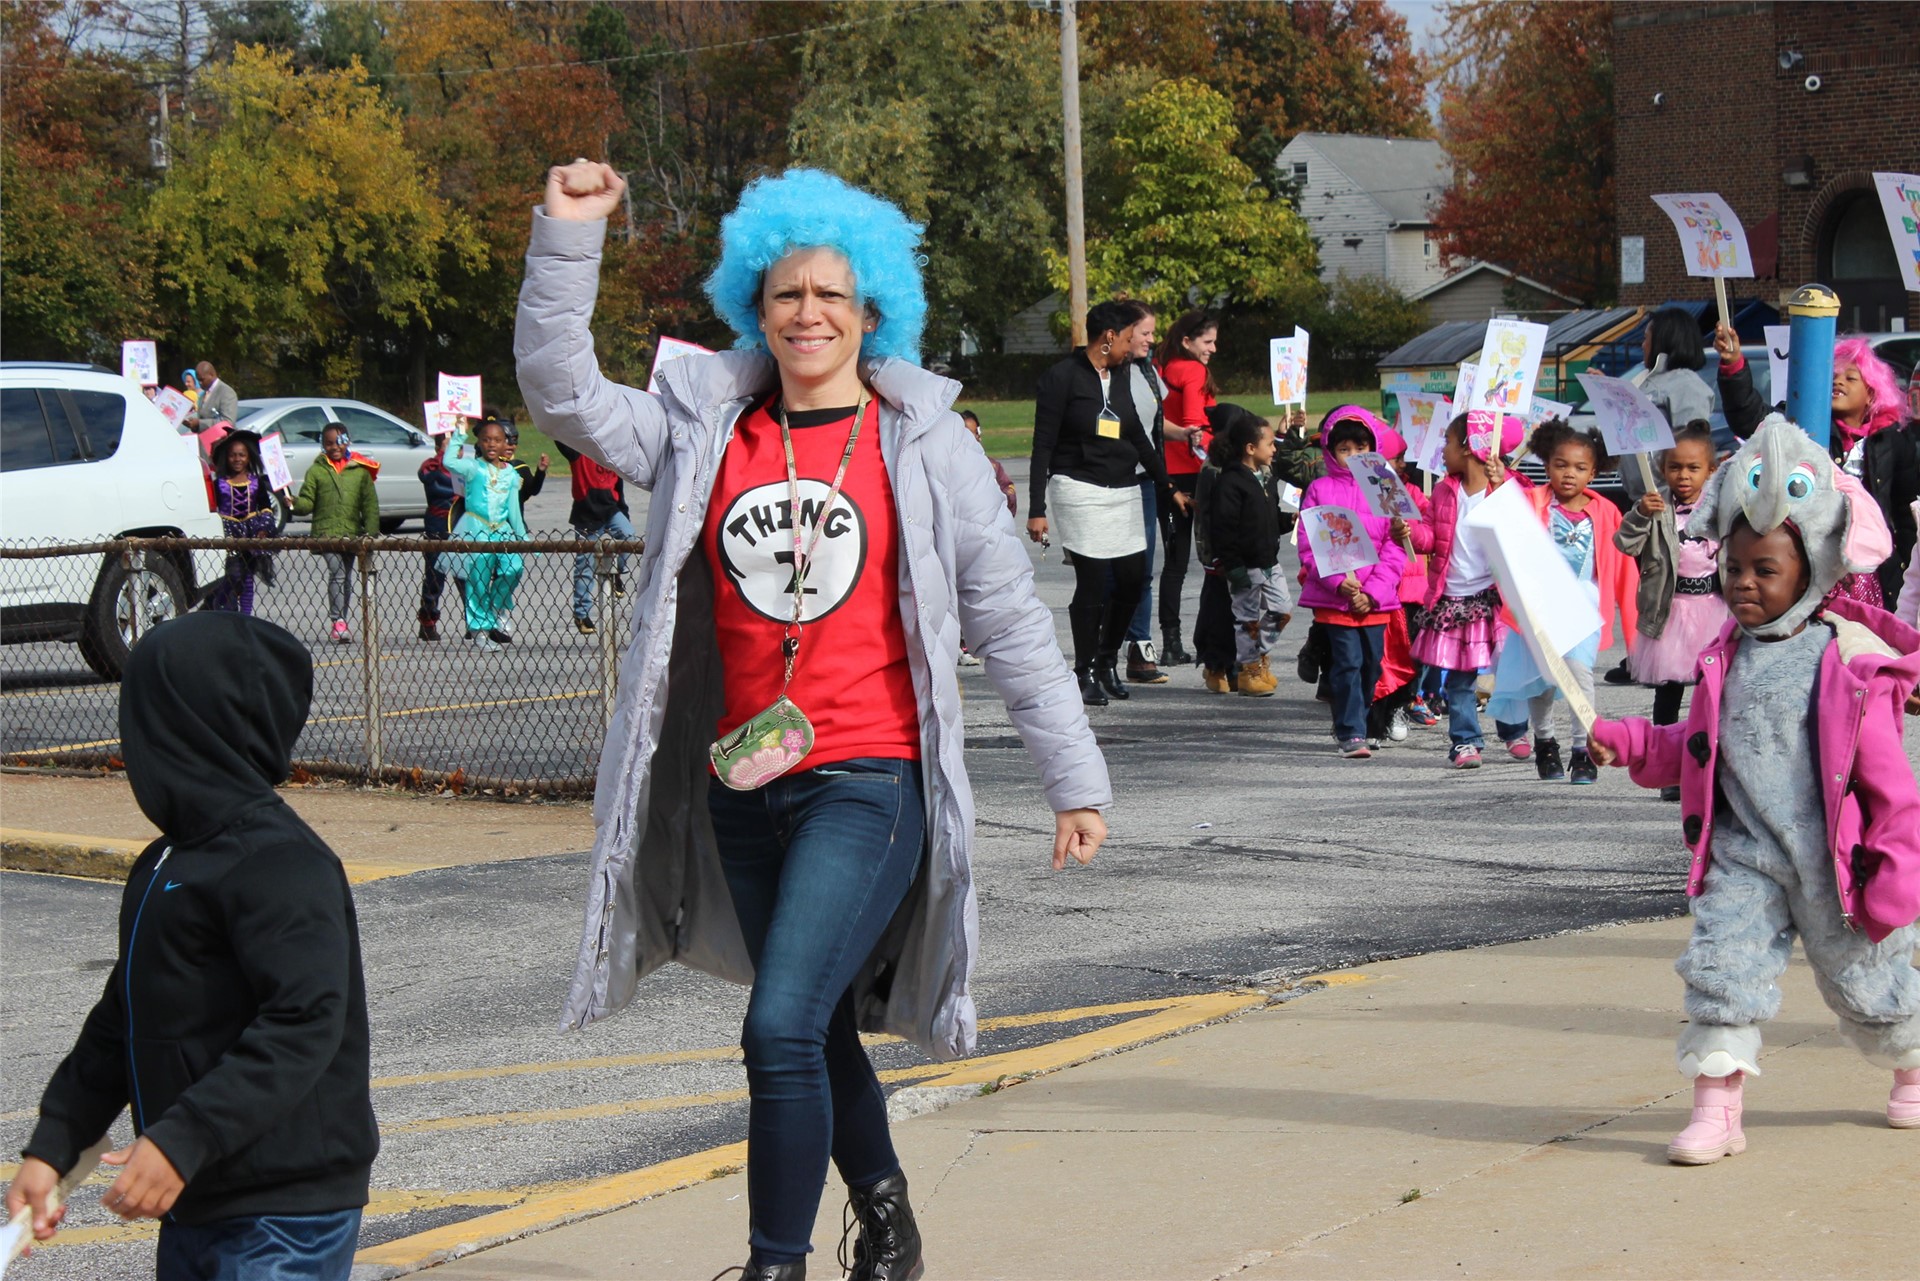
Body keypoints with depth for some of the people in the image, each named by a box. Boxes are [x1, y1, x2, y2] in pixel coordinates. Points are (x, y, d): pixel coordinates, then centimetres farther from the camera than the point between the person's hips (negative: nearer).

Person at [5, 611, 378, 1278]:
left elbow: (304, 1027, -25)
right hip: (194, 1208, 10)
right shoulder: (163, 866, 16)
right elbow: (118, 1024, 22)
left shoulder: (280, 865, -16)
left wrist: (181, 1142, -29)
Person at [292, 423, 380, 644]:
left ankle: (341, 621, 19)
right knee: (337, 572, -17)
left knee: (346, 578, 10)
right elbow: (307, 502, 2)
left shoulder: (360, 470, 7)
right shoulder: (316, 471, 6)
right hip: (326, 532, -3)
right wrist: (294, 503, -20)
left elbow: (370, 504, 7)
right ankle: (338, 621, -23)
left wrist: (371, 531, -2)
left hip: (352, 533, 3)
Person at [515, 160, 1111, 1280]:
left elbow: (1012, 621, 1)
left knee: (783, 1031, -17)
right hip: (743, 787, 4)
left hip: (869, 781, -4)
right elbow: (562, 393, 4)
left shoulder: (924, 442, -1)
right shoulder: (705, 428, 7)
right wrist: (566, 240, -7)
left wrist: (1076, 780, 1)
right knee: (818, 1031, 18)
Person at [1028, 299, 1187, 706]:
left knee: (1134, 577, 2)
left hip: (1122, 490, 7)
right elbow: (1043, 447, -7)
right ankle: (1085, 673, 6)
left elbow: (1137, 436, 24)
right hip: (1079, 488, -7)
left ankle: (1107, 660, 22)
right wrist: (1037, 510, -11)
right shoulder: (1063, 377, -6)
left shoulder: (1120, 376, 14)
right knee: (1093, 581, -8)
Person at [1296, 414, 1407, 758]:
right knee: (1347, 661, -9)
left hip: (1375, 598, 2)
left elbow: (1394, 549, 3)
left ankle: (1349, 724, 25)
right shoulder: (1319, 490, 4)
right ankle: (1351, 733, -6)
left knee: (1372, 663, 8)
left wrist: (1373, 591, -8)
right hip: (1332, 596, -2)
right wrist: (1338, 581, -13)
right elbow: (1308, 546, -1)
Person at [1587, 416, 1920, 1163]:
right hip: (1743, 852, 4)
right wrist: (1630, 744, 3)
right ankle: (1715, 1109, -7)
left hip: (1827, 856, -4)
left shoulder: (1848, 660, -12)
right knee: (1722, 962, -11)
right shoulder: (1727, 658, 5)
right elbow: (1695, 749, 17)